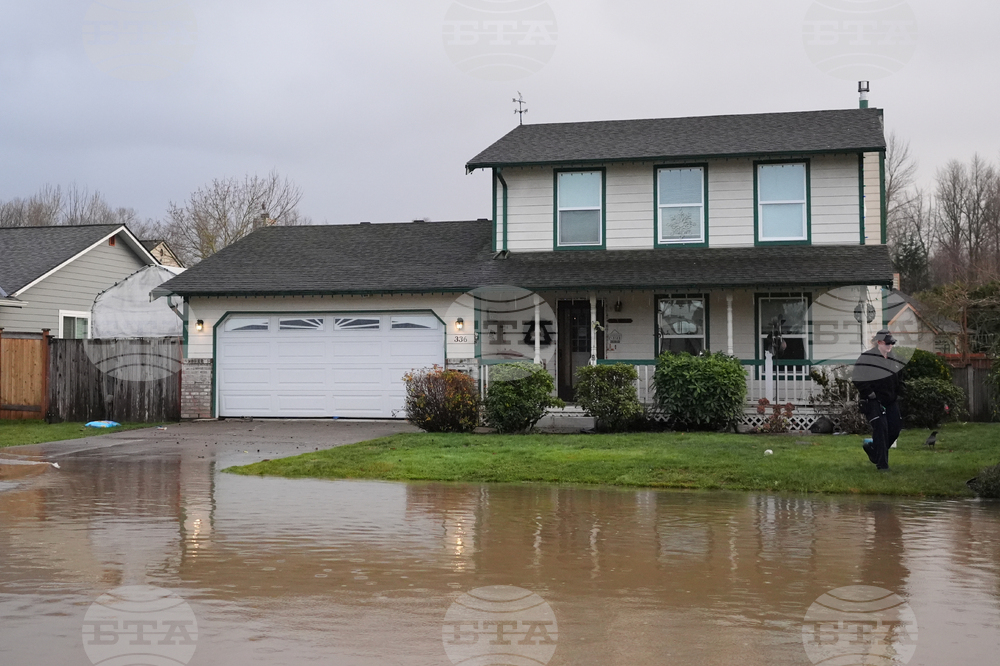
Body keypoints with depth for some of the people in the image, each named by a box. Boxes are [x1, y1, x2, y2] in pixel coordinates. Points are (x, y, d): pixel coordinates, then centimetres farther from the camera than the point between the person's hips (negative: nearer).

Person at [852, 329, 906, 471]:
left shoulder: (895, 359, 13)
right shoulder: (866, 357, -9)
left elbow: (900, 379, 25)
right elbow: (858, 379, -12)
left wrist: (898, 394, 13)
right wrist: (869, 393, -15)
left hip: (891, 401, 7)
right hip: (873, 401, -7)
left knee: (895, 427, 2)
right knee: (880, 427, -15)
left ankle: (872, 448, 27)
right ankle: (882, 463, -10)